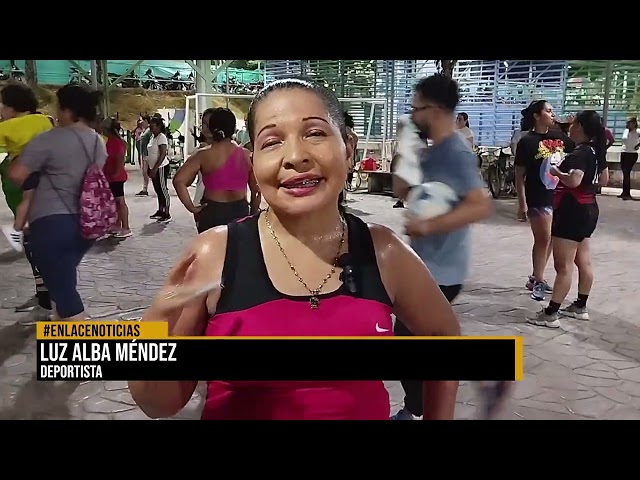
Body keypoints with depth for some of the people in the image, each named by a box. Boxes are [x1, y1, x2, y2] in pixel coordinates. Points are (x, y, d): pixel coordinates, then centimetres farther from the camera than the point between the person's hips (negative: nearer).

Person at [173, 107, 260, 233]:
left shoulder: (203, 155, -6)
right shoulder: (246, 155, -2)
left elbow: (179, 180, -16)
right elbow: (256, 190, 1)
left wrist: (191, 208, -8)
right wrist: (252, 213, 14)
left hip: (212, 212, -1)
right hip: (240, 212, 1)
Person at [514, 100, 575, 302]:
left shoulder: (559, 136, 6)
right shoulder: (527, 141, -11)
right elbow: (519, 175, -11)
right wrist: (522, 203, -14)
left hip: (558, 196, 6)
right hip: (538, 199, -6)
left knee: (550, 240, 13)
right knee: (543, 239, -1)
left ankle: (535, 278, 27)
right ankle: (538, 281, 14)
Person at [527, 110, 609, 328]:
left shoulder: (580, 152, -19)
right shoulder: (596, 151, 9)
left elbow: (573, 181, -34)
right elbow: (604, 179, 20)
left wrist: (557, 171, -17)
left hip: (572, 212, -10)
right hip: (588, 210, 10)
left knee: (563, 266, -7)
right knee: (584, 263, 16)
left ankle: (550, 314, -3)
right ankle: (580, 307, 27)